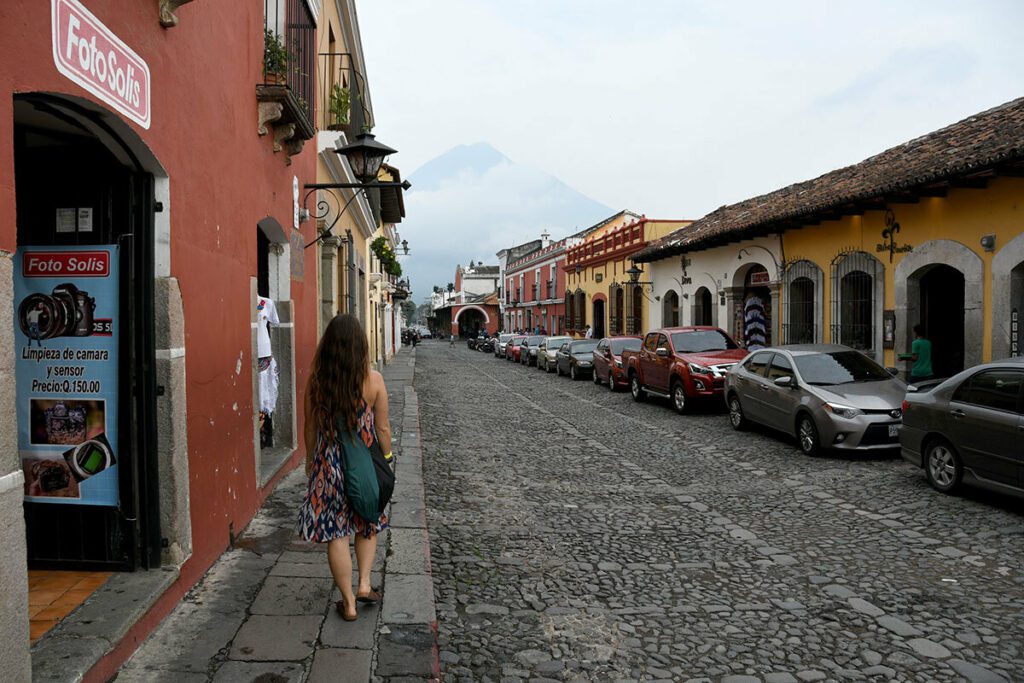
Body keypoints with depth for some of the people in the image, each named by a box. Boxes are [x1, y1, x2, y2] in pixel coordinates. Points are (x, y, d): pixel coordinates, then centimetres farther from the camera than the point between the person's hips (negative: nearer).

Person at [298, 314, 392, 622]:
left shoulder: (316, 381, -8)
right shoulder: (373, 379, -12)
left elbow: (310, 428, 2)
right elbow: (382, 428, -6)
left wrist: (310, 461, 17)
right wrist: (386, 459, 10)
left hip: (328, 464, 0)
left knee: (335, 533, 10)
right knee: (369, 524, 24)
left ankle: (348, 602, 19)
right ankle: (364, 584, 20)